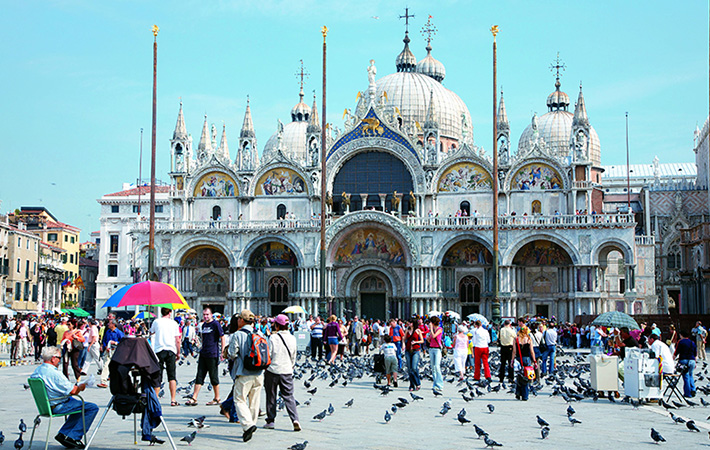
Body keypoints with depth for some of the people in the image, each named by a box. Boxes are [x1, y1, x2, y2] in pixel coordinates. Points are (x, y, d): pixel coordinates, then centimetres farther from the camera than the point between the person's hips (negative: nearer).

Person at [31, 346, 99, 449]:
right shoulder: (54, 373, -25)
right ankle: (73, 437, -5)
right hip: (57, 407, -10)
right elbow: (73, 391, -22)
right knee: (93, 408, -7)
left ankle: (63, 433, 19)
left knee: (80, 404, 28)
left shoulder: (36, 371, 4)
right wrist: (81, 386, 0)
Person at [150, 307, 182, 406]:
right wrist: (178, 353, 14)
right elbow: (177, 340, 4)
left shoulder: (156, 322, 2)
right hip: (171, 350, 0)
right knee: (172, 376, 3)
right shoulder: (174, 323, 4)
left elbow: (151, 333, 19)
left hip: (159, 350, 0)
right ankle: (173, 400, -1)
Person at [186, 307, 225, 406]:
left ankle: (217, 399, 12)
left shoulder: (215, 324, -7)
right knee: (199, 376, 4)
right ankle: (194, 399, 3)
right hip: (203, 354, 7)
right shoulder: (203, 325, 14)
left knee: (214, 377, 1)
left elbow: (222, 338, -8)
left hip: (213, 354, -7)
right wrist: (199, 332, 10)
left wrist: (222, 352, -12)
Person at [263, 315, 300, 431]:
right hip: (287, 371, 3)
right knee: (289, 396, 5)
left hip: (272, 370, -3)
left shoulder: (273, 337, -11)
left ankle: (270, 421, 15)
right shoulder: (292, 338, 2)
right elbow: (293, 357, 11)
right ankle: (295, 419, -11)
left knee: (271, 397, 10)